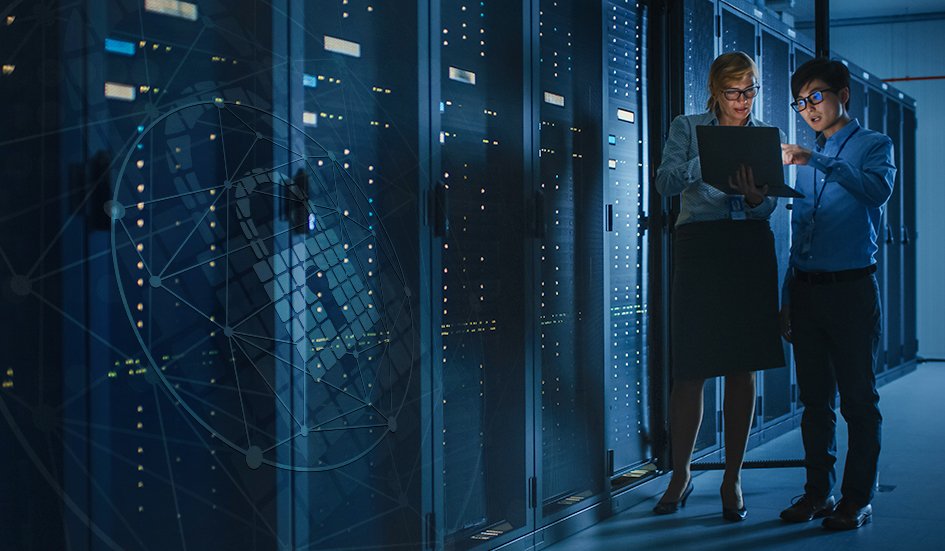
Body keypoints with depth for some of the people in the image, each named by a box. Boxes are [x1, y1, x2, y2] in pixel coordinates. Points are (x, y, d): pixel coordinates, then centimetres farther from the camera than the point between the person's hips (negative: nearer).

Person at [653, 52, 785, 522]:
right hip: (699, 247, -2)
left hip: (751, 249, 2)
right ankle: (680, 476, 14)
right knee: (690, 371, -3)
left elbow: (769, 207, 3)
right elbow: (665, 182, -7)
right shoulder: (687, 128, 8)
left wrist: (754, 194, -20)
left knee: (743, 369, 2)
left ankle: (732, 479, 14)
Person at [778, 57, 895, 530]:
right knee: (815, 399, 9)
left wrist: (814, 161, -25)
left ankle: (857, 498, 6)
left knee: (858, 399, -1)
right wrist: (787, 298, 14)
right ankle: (818, 491, 17)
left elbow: (879, 188, -22)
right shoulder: (808, 158, 18)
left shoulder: (873, 145, 2)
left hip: (851, 287, -5)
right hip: (806, 290, 5)